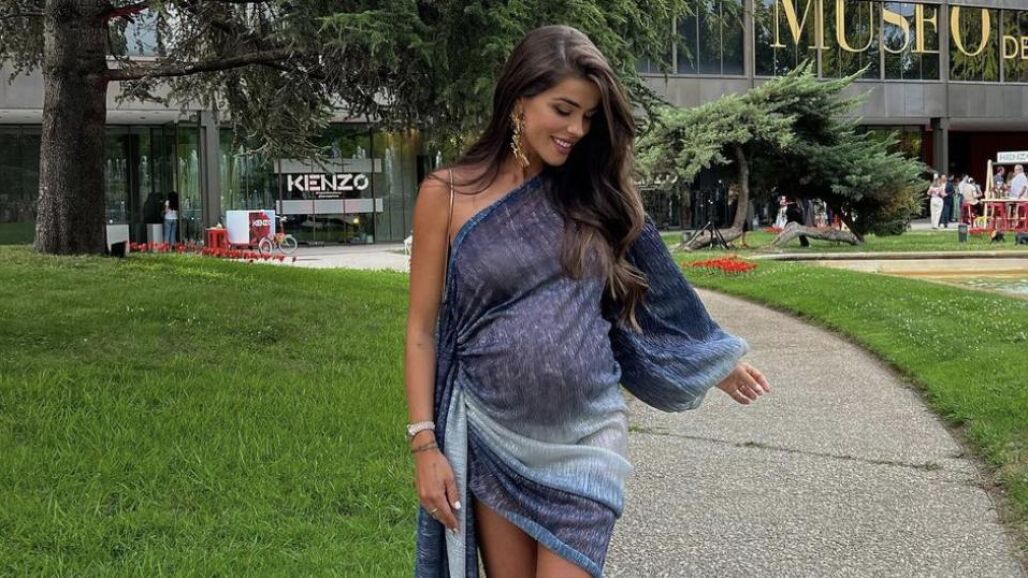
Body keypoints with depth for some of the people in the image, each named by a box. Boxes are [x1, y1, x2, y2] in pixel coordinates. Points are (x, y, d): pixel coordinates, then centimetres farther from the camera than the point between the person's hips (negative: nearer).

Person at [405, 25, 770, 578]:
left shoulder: (593, 192, 5)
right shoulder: (446, 195, -3)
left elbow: (645, 296, 18)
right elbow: (422, 328, -2)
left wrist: (716, 364, 26)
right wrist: (424, 445, -7)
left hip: (584, 439, 1)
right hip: (491, 439, -1)